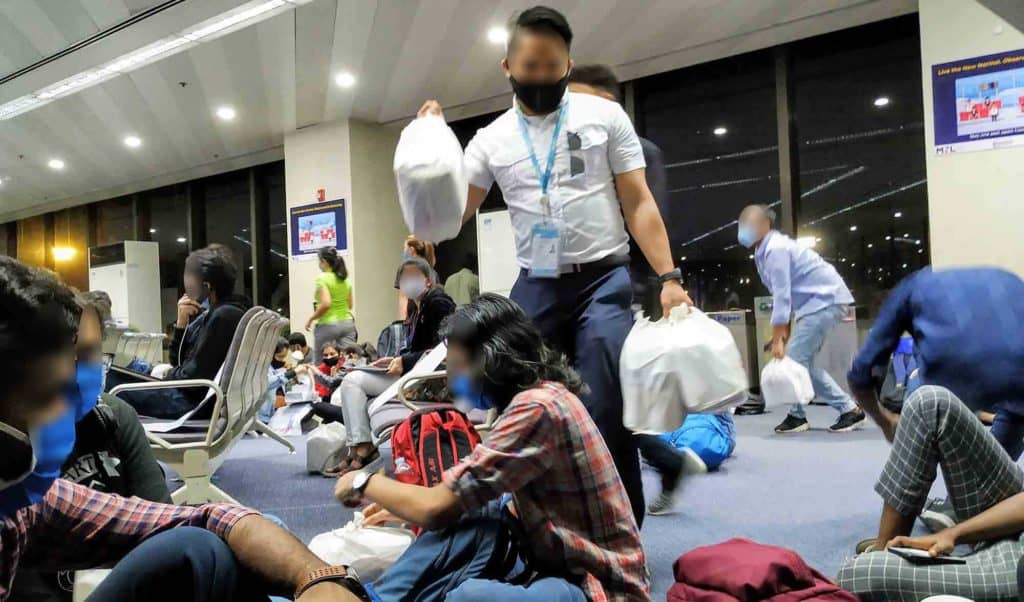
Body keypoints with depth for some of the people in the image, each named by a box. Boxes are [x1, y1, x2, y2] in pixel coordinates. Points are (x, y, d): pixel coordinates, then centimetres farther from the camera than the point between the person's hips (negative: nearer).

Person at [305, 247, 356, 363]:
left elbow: (326, 304, -19)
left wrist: (311, 319, -8)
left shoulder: (322, 279, -9)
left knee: (319, 365, 4)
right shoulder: (345, 279, 11)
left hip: (328, 324, -6)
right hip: (347, 322, 6)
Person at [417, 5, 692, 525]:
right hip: (535, 287, 3)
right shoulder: (491, 140, 9)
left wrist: (668, 276, -9)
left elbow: (638, 203, 1)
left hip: (603, 280, -2)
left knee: (606, 415, -8)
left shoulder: (604, 116, 4)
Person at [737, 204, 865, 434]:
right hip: (817, 302, 10)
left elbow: (782, 297, -23)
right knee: (803, 362, 8)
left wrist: (778, 340, -23)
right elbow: (781, 295, 13)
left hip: (826, 300, -10)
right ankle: (848, 409, 12)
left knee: (794, 358, -10)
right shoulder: (765, 251, 11)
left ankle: (797, 416, 3)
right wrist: (782, 332, 10)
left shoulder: (775, 249, -19)